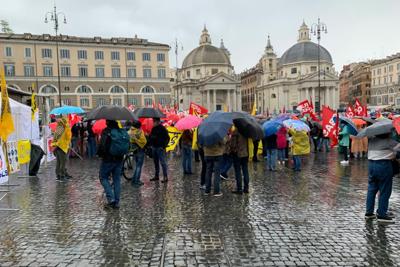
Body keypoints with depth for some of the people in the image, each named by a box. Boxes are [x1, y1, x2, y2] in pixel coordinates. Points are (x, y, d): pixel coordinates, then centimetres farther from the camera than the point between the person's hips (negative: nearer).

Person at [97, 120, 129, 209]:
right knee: (117, 180, 11)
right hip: (119, 159, 5)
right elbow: (127, 147, 8)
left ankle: (111, 199, -3)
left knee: (104, 178, 10)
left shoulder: (106, 132, -13)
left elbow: (103, 145, -18)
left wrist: (100, 154, -1)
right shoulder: (123, 132, 4)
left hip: (108, 159, -5)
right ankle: (116, 202, 13)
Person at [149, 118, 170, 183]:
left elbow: (167, 138, -12)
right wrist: (150, 144, 8)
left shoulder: (162, 128, -9)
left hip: (160, 148, -8)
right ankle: (156, 176, 22)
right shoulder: (154, 128, 12)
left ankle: (165, 177, -6)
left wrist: (164, 146, -16)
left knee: (163, 162, -8)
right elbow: (150, 137, 21)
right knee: (156, 162, 13)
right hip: (154, 148, 8)